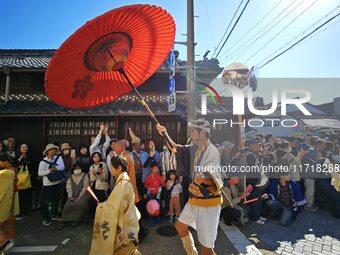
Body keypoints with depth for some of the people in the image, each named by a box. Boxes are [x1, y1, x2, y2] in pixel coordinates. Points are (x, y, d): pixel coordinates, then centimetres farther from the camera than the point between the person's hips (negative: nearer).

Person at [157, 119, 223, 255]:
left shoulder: (212, 152, -22)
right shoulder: (194, 148, 3)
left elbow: (214, 179, -32)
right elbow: (177, 148, 14)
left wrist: (203, 179, -54)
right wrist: (165, 135, 2)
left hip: (208, 203, -8)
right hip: (194, 200, 9)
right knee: (180, 226, 24)